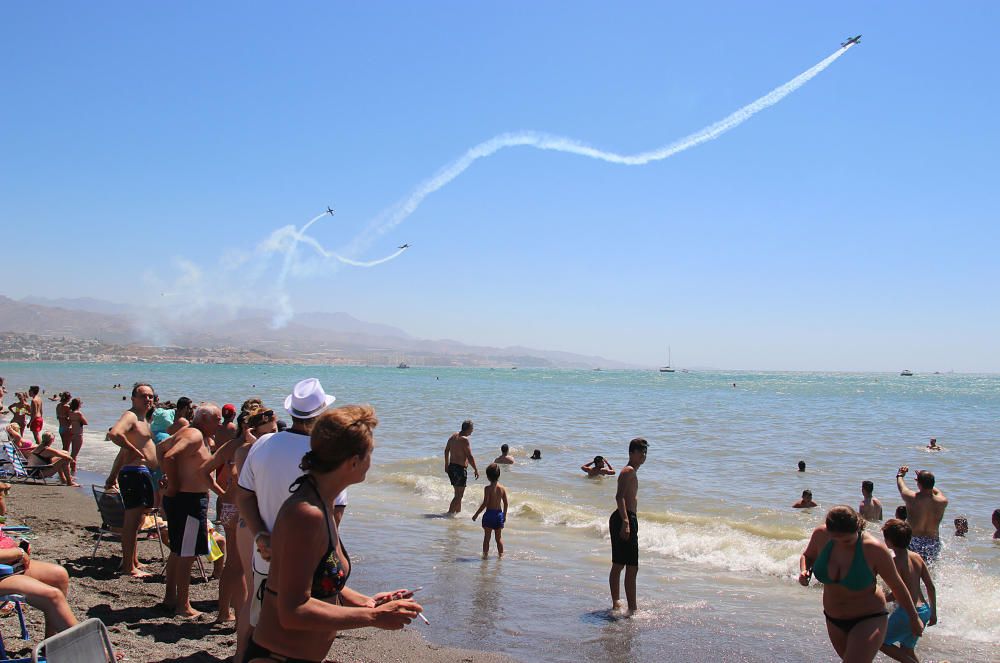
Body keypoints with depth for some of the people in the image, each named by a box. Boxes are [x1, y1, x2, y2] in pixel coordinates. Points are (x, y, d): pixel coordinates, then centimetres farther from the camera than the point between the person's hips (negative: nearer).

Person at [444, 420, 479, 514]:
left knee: (458, 493, 22)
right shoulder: (465, 440, -18)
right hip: (460, 468, -9)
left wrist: (447, 465, 28)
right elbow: (470, 457, -19)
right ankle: (450, 513, -7)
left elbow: (446, 450, 18)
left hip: (451, 467, 9)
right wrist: (476, 470, -9)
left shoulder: (453, 436, 8)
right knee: (459, 495, -3)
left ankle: (458, 512, 32)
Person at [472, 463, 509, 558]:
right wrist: (504, 515, 17)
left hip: (489, 514, -4)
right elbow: (505, 503, 4)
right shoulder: (502, 488, 0)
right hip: (499, 514, 4)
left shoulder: (487, 488, -14)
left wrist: (476, 514, -7)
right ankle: (501, 555, 20)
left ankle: (485, 555, 5)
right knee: (498, 538, 16)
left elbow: (485, 504, -16)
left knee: (486, 537, 5)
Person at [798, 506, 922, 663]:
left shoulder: (874, 549, -25)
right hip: (834, 619, 5)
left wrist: (914, 618, 2)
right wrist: (804, 571, -17)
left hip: (869, 619, -5)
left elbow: (897, 586, -10)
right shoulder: (821, 535, -17)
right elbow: (807, 556, 6)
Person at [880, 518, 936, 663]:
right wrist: (933, 612, 18)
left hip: (907, 612, -8)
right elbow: (931, 587, 8)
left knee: (881, 642, 7)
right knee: (907, 648, 23)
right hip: (924, 610, 8)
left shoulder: (894, 561, -16)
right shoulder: (917, 557, 5)